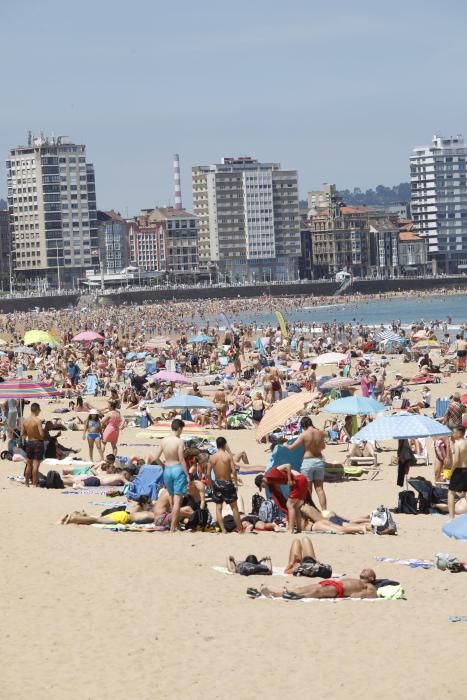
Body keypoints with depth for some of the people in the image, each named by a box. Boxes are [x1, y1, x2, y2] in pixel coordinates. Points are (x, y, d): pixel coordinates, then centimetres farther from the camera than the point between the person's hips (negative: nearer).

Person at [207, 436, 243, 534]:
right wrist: (236, 482, -2)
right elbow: (234, 471, -15)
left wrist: (211, 485, 11)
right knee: (234, 507, 8)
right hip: (227, 483, -2)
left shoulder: (212, 457, -2)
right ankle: (240, 529, 12)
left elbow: (208, 473, -1)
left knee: (218, 507, 11)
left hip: (217, 483, 2)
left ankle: (223, 529, 3)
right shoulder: (228, 455, -10)